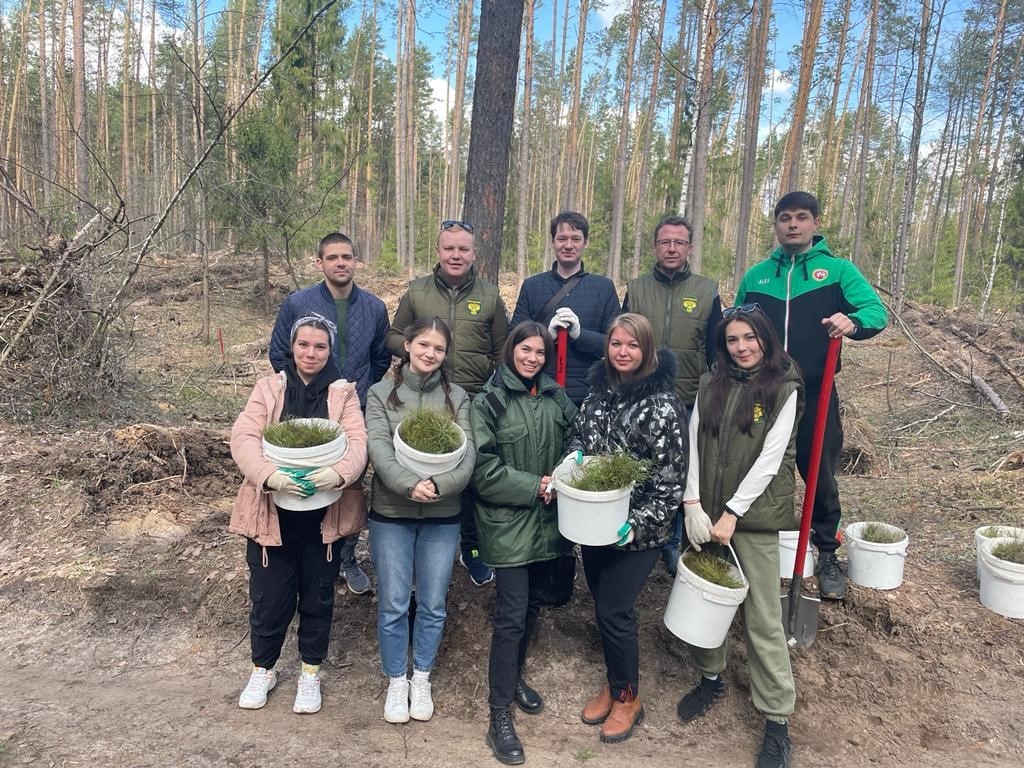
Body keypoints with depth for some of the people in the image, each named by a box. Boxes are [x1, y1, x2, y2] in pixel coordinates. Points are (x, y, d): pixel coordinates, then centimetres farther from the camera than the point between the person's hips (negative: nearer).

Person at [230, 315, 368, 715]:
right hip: (272, 512, 0)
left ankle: (311, 671, 36)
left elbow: (358, 442, -11)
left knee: (317, 595, 14)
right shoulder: (268, 387, 2)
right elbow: (244, 437, -10)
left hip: (323, 514, 0)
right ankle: (263, 669, 37)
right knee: (269, 595, 10)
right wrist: (268, 474, -29)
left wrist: (339, 472, -33)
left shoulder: (344, 393, 1)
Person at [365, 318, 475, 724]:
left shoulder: (456, 397, 2)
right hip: (391, 514, -1)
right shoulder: (381, 393, 0)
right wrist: (409, 484, -29)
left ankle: (421, 679, 32)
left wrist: (439, 485, -25)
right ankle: (396, 681, 28)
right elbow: (379, 449, -13)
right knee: (393, 604, 7)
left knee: (433, 605, 11)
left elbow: (468, 454, -8)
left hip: (442, 516, 1)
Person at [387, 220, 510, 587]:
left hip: (476, 404, 0)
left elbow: (502, 351, 9)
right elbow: (393, 337, 8)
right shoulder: (416, 292, 4)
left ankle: (472, 547, 28)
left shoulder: (490, 296, 5)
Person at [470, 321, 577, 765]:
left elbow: (572, 443, 16)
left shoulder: (556, 397, 6)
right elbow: (483, 468, -13)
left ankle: (514, 677, 40)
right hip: (508, 521, -5)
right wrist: (533, 487, -16)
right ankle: (500, 717, 7)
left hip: (546, 519, 6)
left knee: (532, 605, 17)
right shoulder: (489, 400, -9)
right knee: (511, 615, -4)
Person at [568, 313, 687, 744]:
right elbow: (578, 438, 16)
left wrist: (639, 524, -21)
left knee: (614, 611, 1)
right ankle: (614, 683, 38)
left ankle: (628, 697, 24)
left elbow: (670, 479, -16)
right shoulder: (599, 390, 4)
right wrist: (571, 461, -6)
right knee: (602, 606, 16)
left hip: (635, 530, -6)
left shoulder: (662, 405, -16)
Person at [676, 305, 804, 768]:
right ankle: (711, 678, 36)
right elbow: (693, 444, 3)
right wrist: (692, 503, -8)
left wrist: (732, 513, -15)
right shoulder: (711, 384, 7)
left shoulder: (784, 388, -4)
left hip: (754, 514, -4)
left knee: (762, 617, 1)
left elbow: (770, 458, -10)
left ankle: (777, 720, 13)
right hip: (705, 511, 4)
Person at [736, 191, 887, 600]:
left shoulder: (838, 269, 2)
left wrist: (853, 322, -31)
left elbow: (877, 311, -9)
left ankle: (828, 556, 23)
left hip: (815, 395, -2)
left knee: (821, 477, 5)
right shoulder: (755, 276, 9)